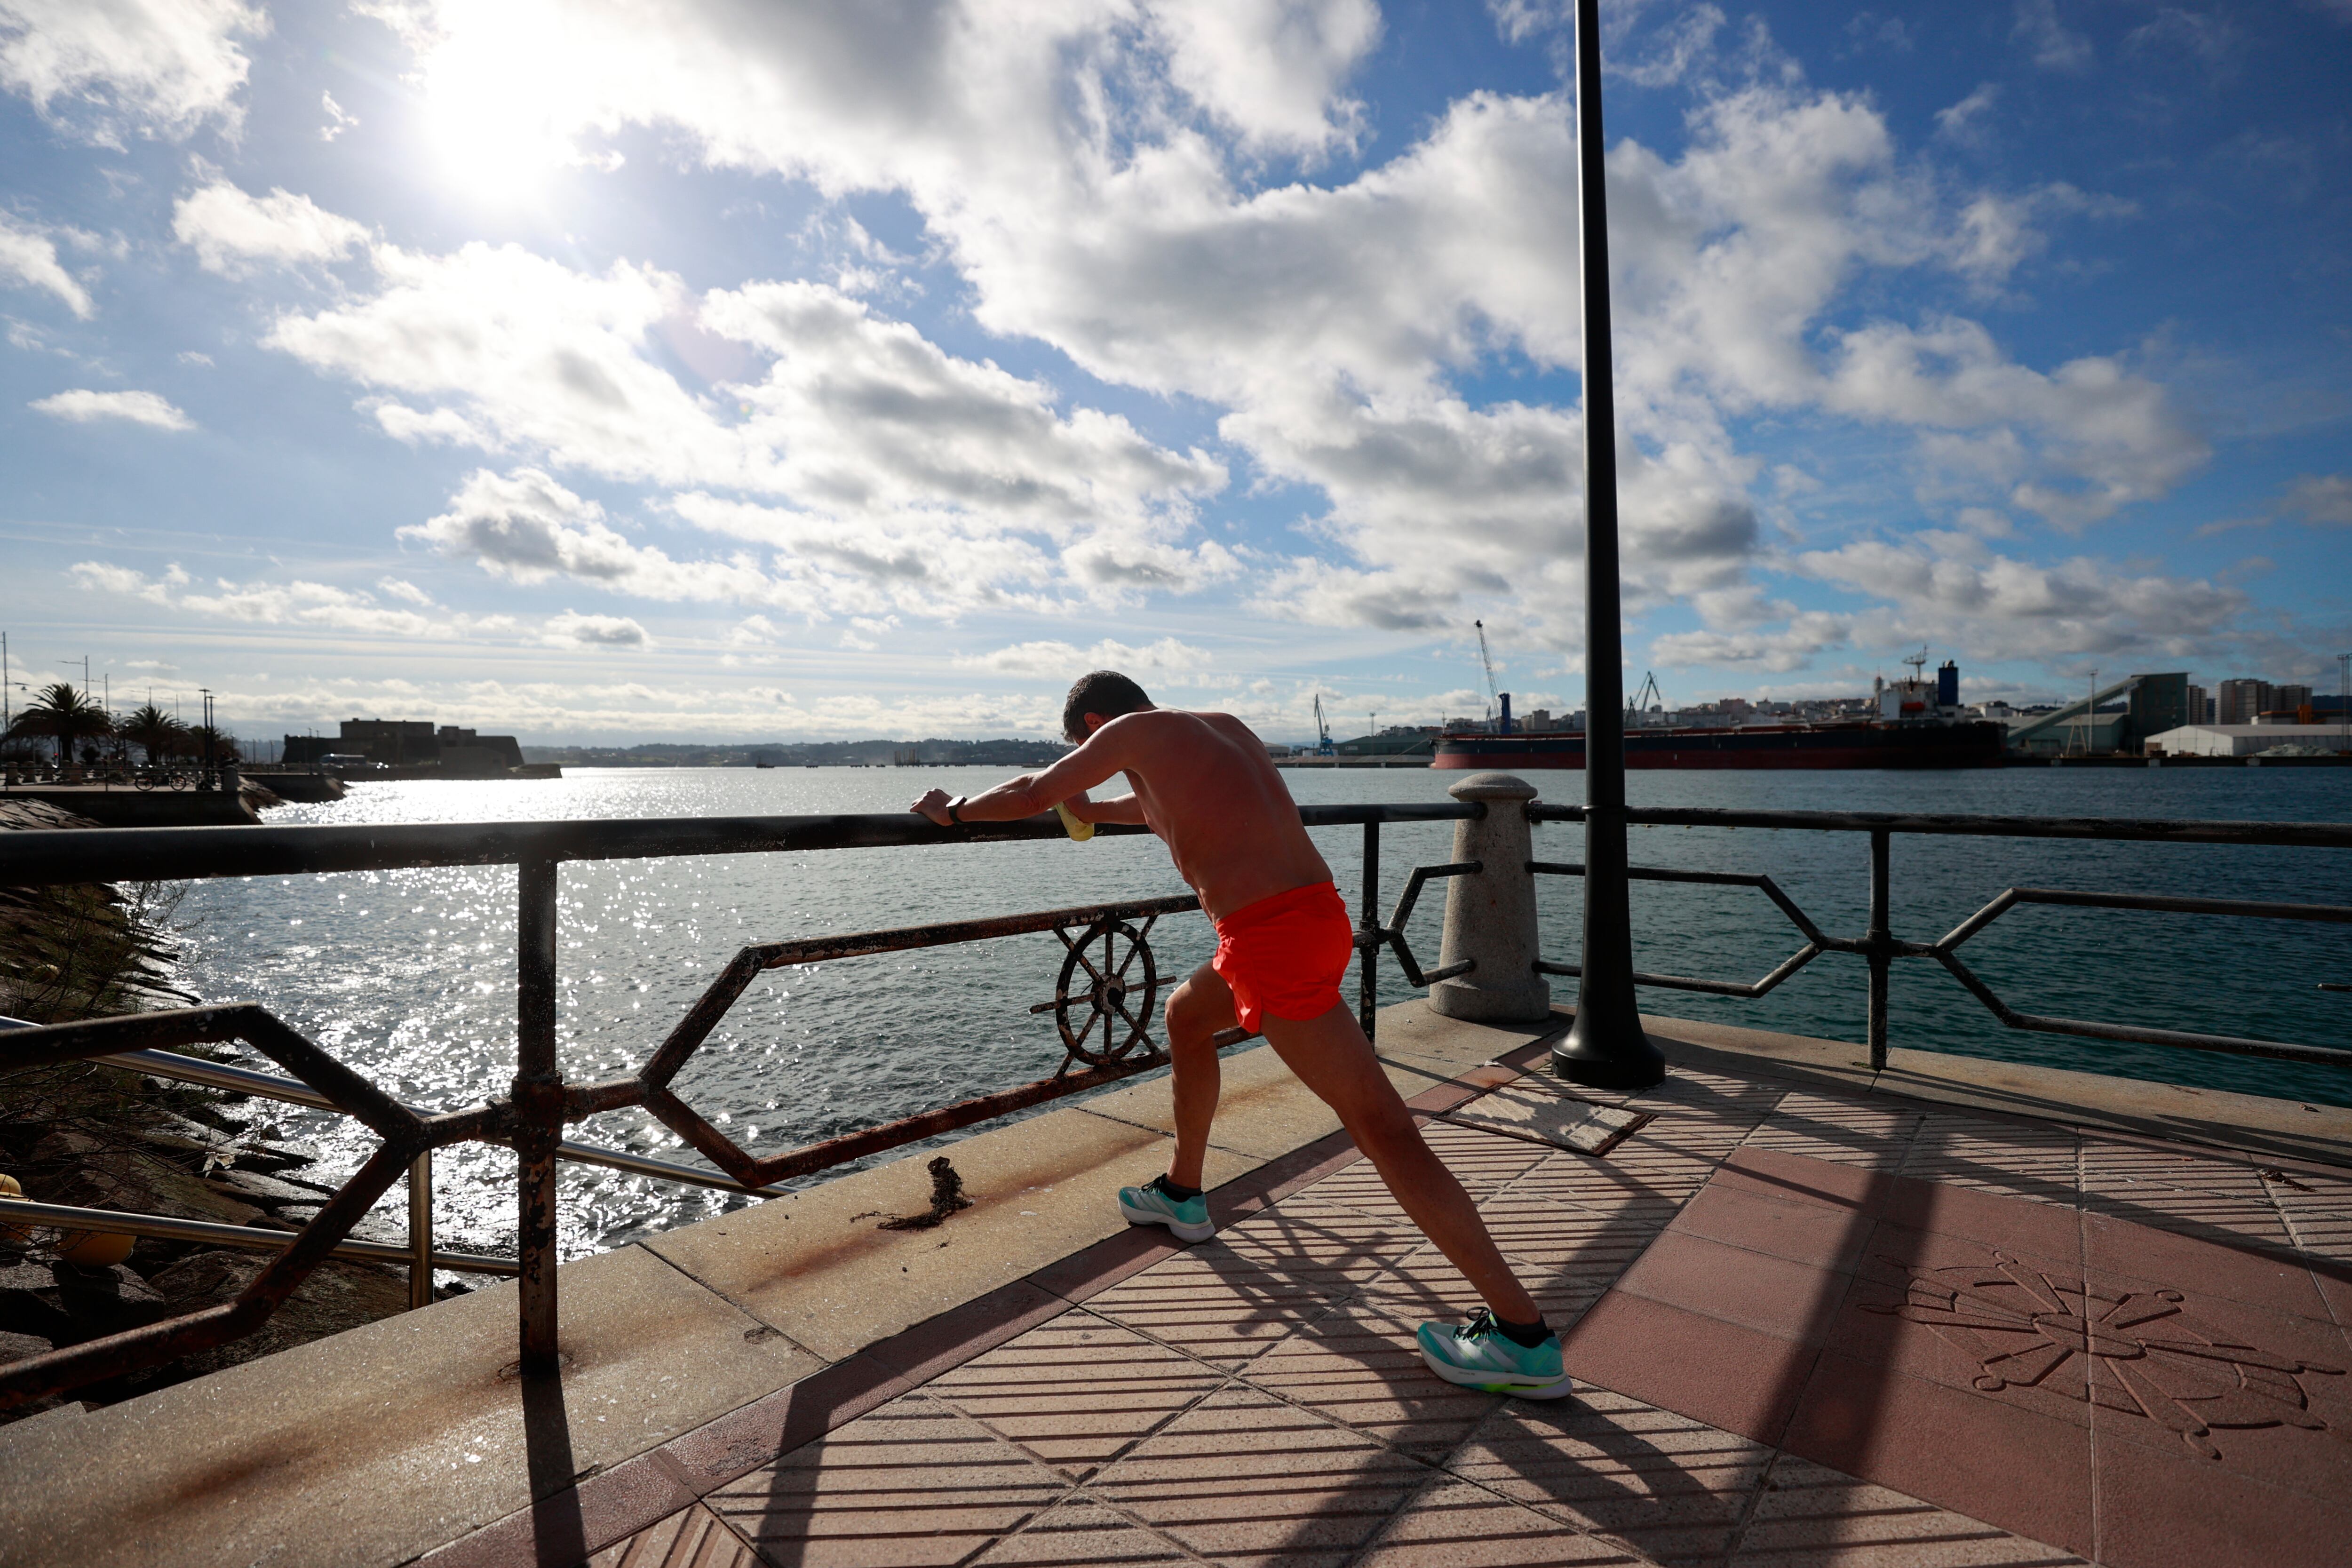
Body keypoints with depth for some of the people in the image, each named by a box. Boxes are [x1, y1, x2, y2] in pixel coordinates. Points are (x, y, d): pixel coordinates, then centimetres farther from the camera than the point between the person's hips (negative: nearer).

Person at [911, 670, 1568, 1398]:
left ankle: (1525, 1337, 2)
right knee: (1185, 1016, 29)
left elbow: (1029, 796, 9)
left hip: (1271, 940, -9)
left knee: (1382, 1129, -5)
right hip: (1320, 914, 9)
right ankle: (1182, 1194, 44)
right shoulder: (1224, 726, 21)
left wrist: (954, 809, 26)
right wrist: (1092, 810, 50)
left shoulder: (1137, 729, 1)